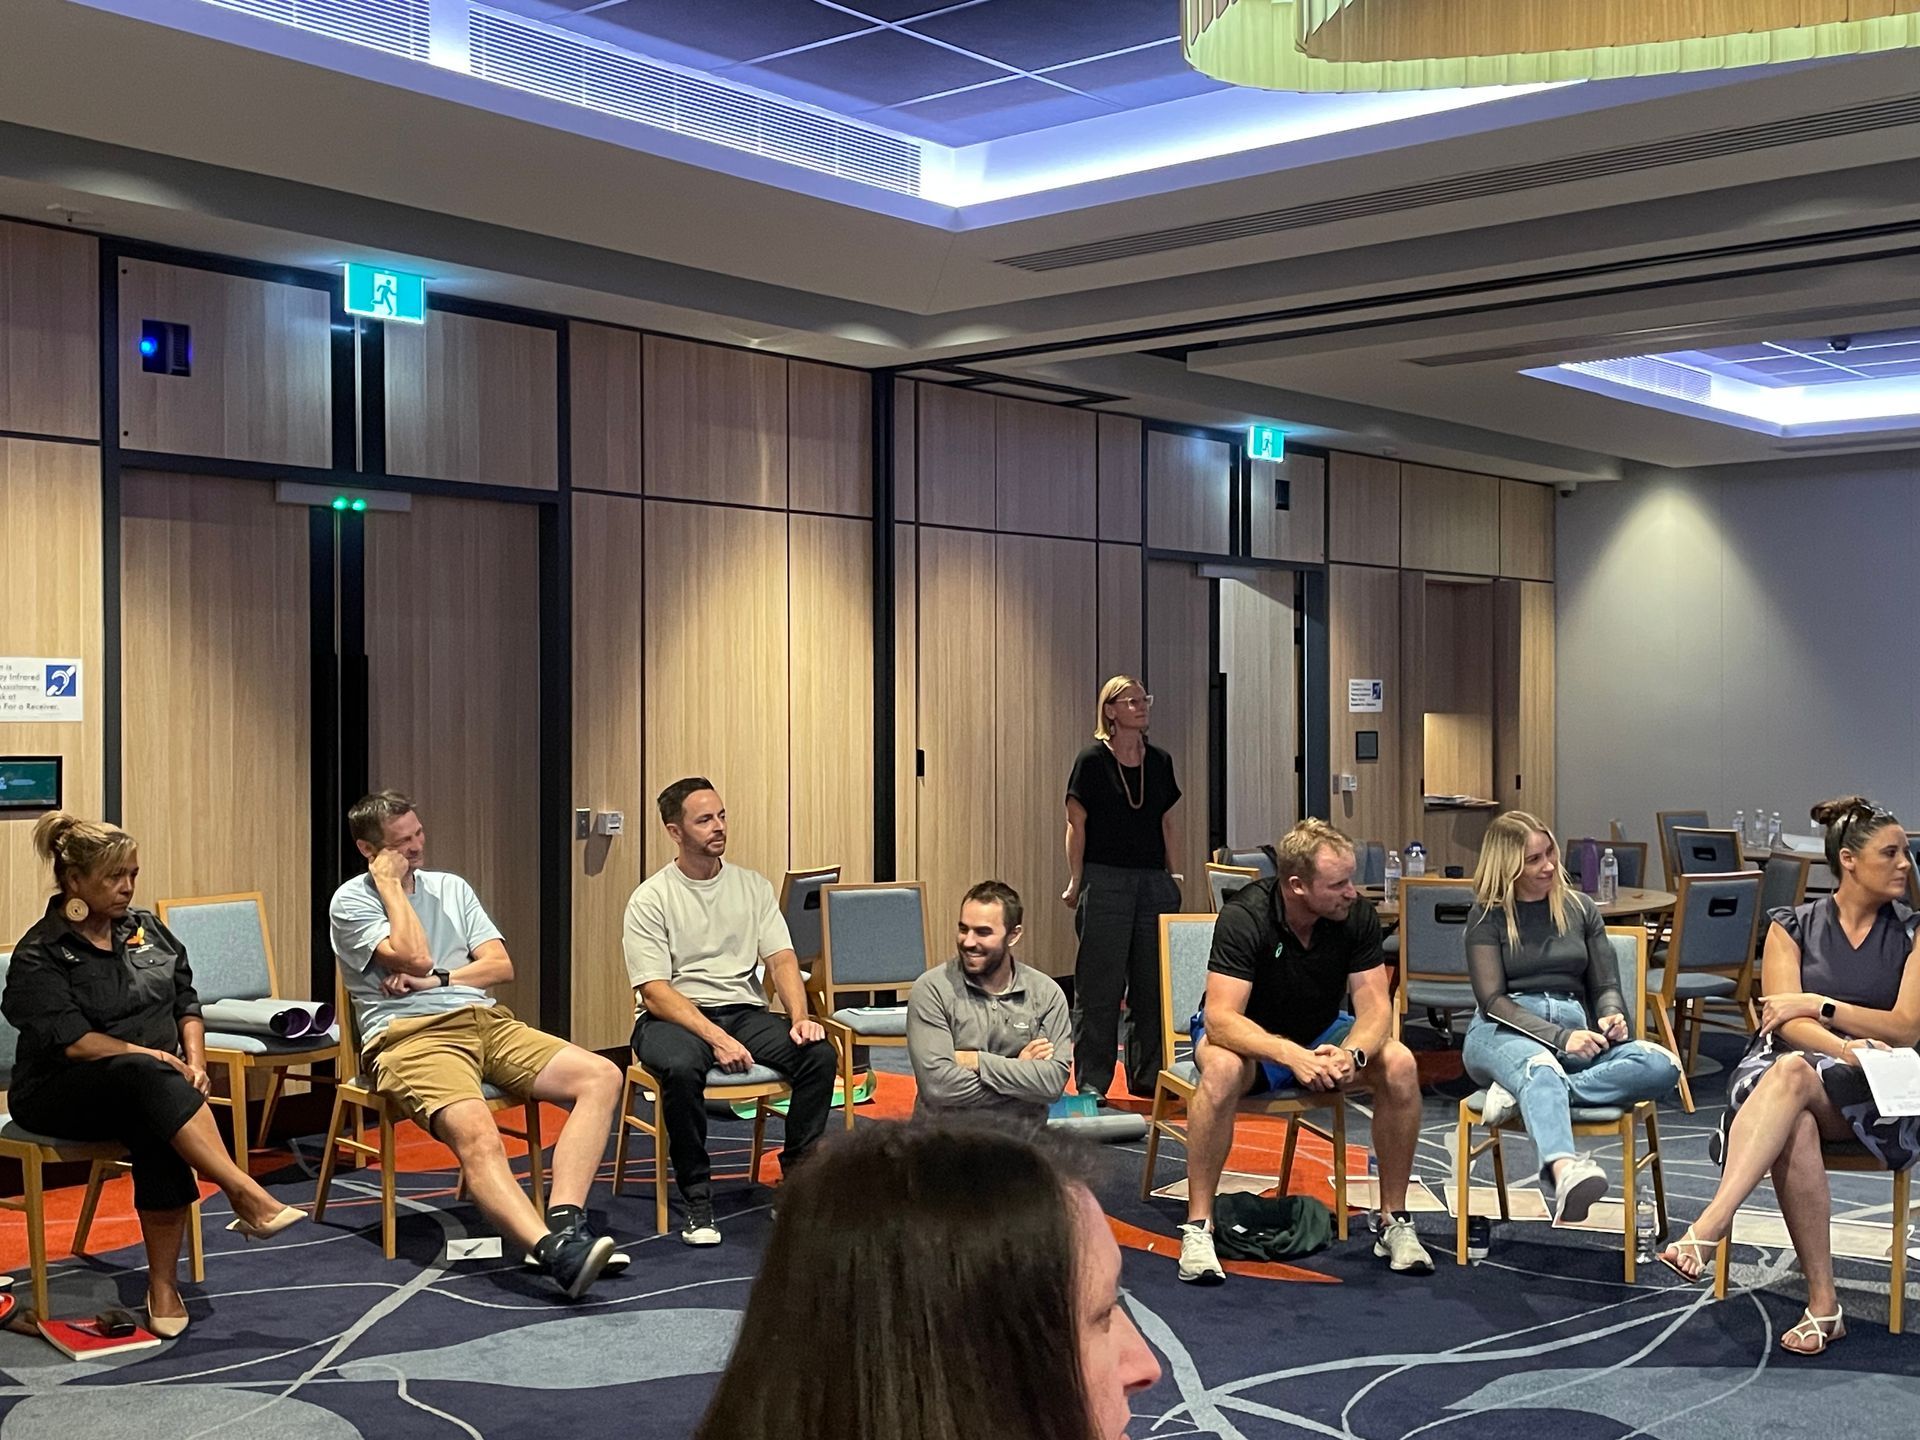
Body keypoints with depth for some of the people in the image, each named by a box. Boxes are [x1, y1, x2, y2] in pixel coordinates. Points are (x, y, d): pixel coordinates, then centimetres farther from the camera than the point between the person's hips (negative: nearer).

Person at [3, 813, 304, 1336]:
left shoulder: (147, 929, 12)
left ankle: (163, 1285, -27)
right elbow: (71, 1041, -16)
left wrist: (194, 1063, -2)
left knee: (157, 1129, -33)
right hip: (63, 1094, -4)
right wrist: (150, 1057, -20)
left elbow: (186, 1002, 15)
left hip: (147, 1088, 4)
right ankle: (246, 1195, -45)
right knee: (145, 1076, -37)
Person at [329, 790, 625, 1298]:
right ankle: (555, 1251, -54)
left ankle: (562, 1220, -30)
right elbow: (415, 956, -11)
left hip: (487, 1022, 6)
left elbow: (501, 966, 13)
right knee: (476, 1135, -36)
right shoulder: (351, 902, 4)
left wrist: (435, 981, -2)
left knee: (601, 1077, -17)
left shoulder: (450, 888, 21)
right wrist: (390, 883, -2)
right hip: (411, 1035, -6)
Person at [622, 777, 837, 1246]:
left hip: (745, 1011, 4)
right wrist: (717, 1038, -26)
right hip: (672, 1017, -4)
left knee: (819, 1053, -23)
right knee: (680, 1066, -38)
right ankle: (697, 1199, -22)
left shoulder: (753, 886, 10)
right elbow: (655, 992, -12)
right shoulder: (651, 899, -4)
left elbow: (781, 958, 3)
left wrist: (800, 1016, -18)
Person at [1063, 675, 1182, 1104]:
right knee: (1100, 985, -3)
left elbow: (1165, 822, 16)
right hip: (1105, 881, -5)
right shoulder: (1092, 760, -4)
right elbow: (1077, 824, -4)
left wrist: (1172, 876, 12)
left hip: (1153, 882, 5)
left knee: (1153, 983, 8)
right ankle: (1091, 1082, 4)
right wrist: (1076, 882, -8)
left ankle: (1148, 1076, 18)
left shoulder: (1160, 761, 11)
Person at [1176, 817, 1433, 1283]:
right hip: (1249, 1037, -4)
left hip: (1322, 1034, 4)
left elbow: (1375, 1006, -15)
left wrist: (1352, 1054, -39)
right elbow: (1220, 1019, -34)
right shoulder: (1245, 917, -27)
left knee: (1399, 1064, -24)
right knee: (1222, 1068, -38)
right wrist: (1293, 1056, -50)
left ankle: (1394, 1222, -10)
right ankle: (1197, 1227, -27)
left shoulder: (1357, 916, -15)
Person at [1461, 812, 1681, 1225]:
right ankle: (1565, 1173, -73)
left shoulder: (1581, 908, 20)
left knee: (1662, 1066, -27)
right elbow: (1492, 999, -2)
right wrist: (1560, 1037, -18)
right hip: (1503, 1032, -4)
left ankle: (1523, 1091, -39)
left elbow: (1606, 985, 19)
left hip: (1574, 1029, 4)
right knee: (1540, 1065, -43)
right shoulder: (1488, 915, 8)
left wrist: (1612, 1017, -8)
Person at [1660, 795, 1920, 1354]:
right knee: (1794, 1128, -39)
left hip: (1873, 1096, -1)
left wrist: (1820, 1004, -10)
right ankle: (1822, 1303, -37)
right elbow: (1787, 1022, -3)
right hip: (1783, 1067, 1)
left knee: (1792, 1075, -38)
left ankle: (1708, 1226, -51)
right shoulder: (1793, 927, 9)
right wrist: (1847, 1046, -22)